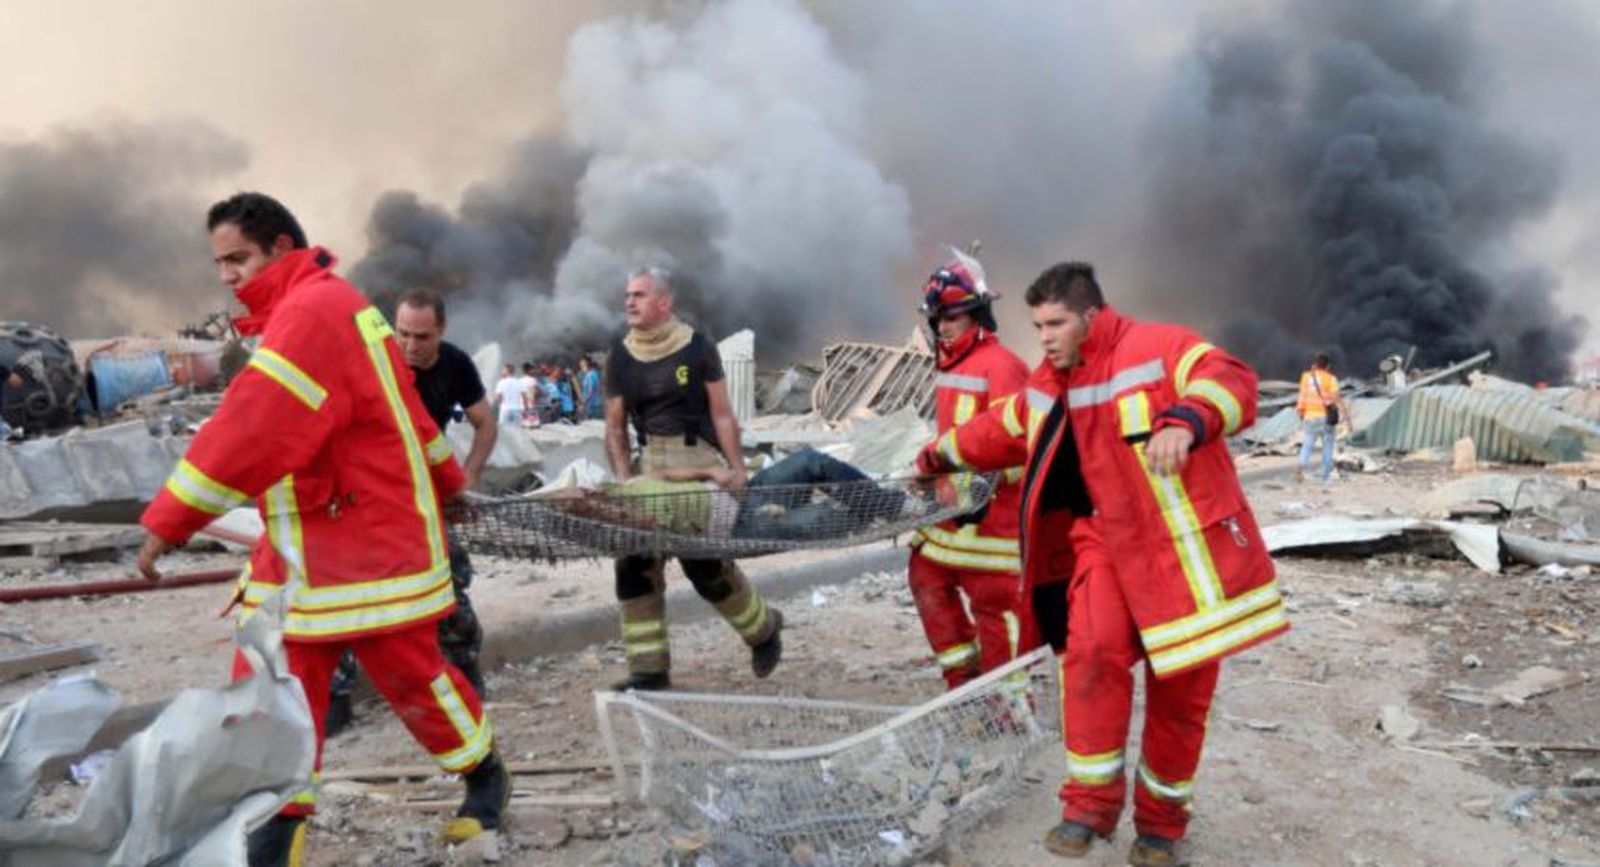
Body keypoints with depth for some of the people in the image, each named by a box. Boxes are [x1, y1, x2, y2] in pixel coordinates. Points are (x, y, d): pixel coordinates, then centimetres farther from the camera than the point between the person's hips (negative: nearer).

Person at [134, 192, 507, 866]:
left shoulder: (316, 309, -19)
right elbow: (405, 407, 24)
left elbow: (252, 427, -27)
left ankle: (485, 775, 29)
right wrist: (447, 480, 33)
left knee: (411, 678, 6)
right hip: (298, 552, 9)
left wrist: (169, 519, -25)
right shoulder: (298, 314, 15)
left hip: (370, 545, -9)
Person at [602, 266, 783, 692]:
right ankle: (649, 668, 7)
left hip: (700, 464, -4)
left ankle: (763, 628, 22)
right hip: (650, 465, 4)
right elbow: (615, 427, 8)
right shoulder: (620, 356, 8)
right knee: (634, 564, -3)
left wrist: (737, 469, -9)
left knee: (706, 564, -7)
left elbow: (721, 414, -2)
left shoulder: (697, 347, -2)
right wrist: (624, 478, -5)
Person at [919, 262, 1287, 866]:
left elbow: (1231, 383, -27)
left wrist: (1184, 421, -48)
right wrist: (939, 455, 41)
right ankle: (1092, 803, -6)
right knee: (1094, 651, -20)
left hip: (1186, 543, -4)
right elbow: (998, 430, 28)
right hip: (1108, 541, 4)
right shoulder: (1046, 390, 11)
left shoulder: (1158, 348, -11)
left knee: (1181, 685, 3)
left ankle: (1161, 818, 22)